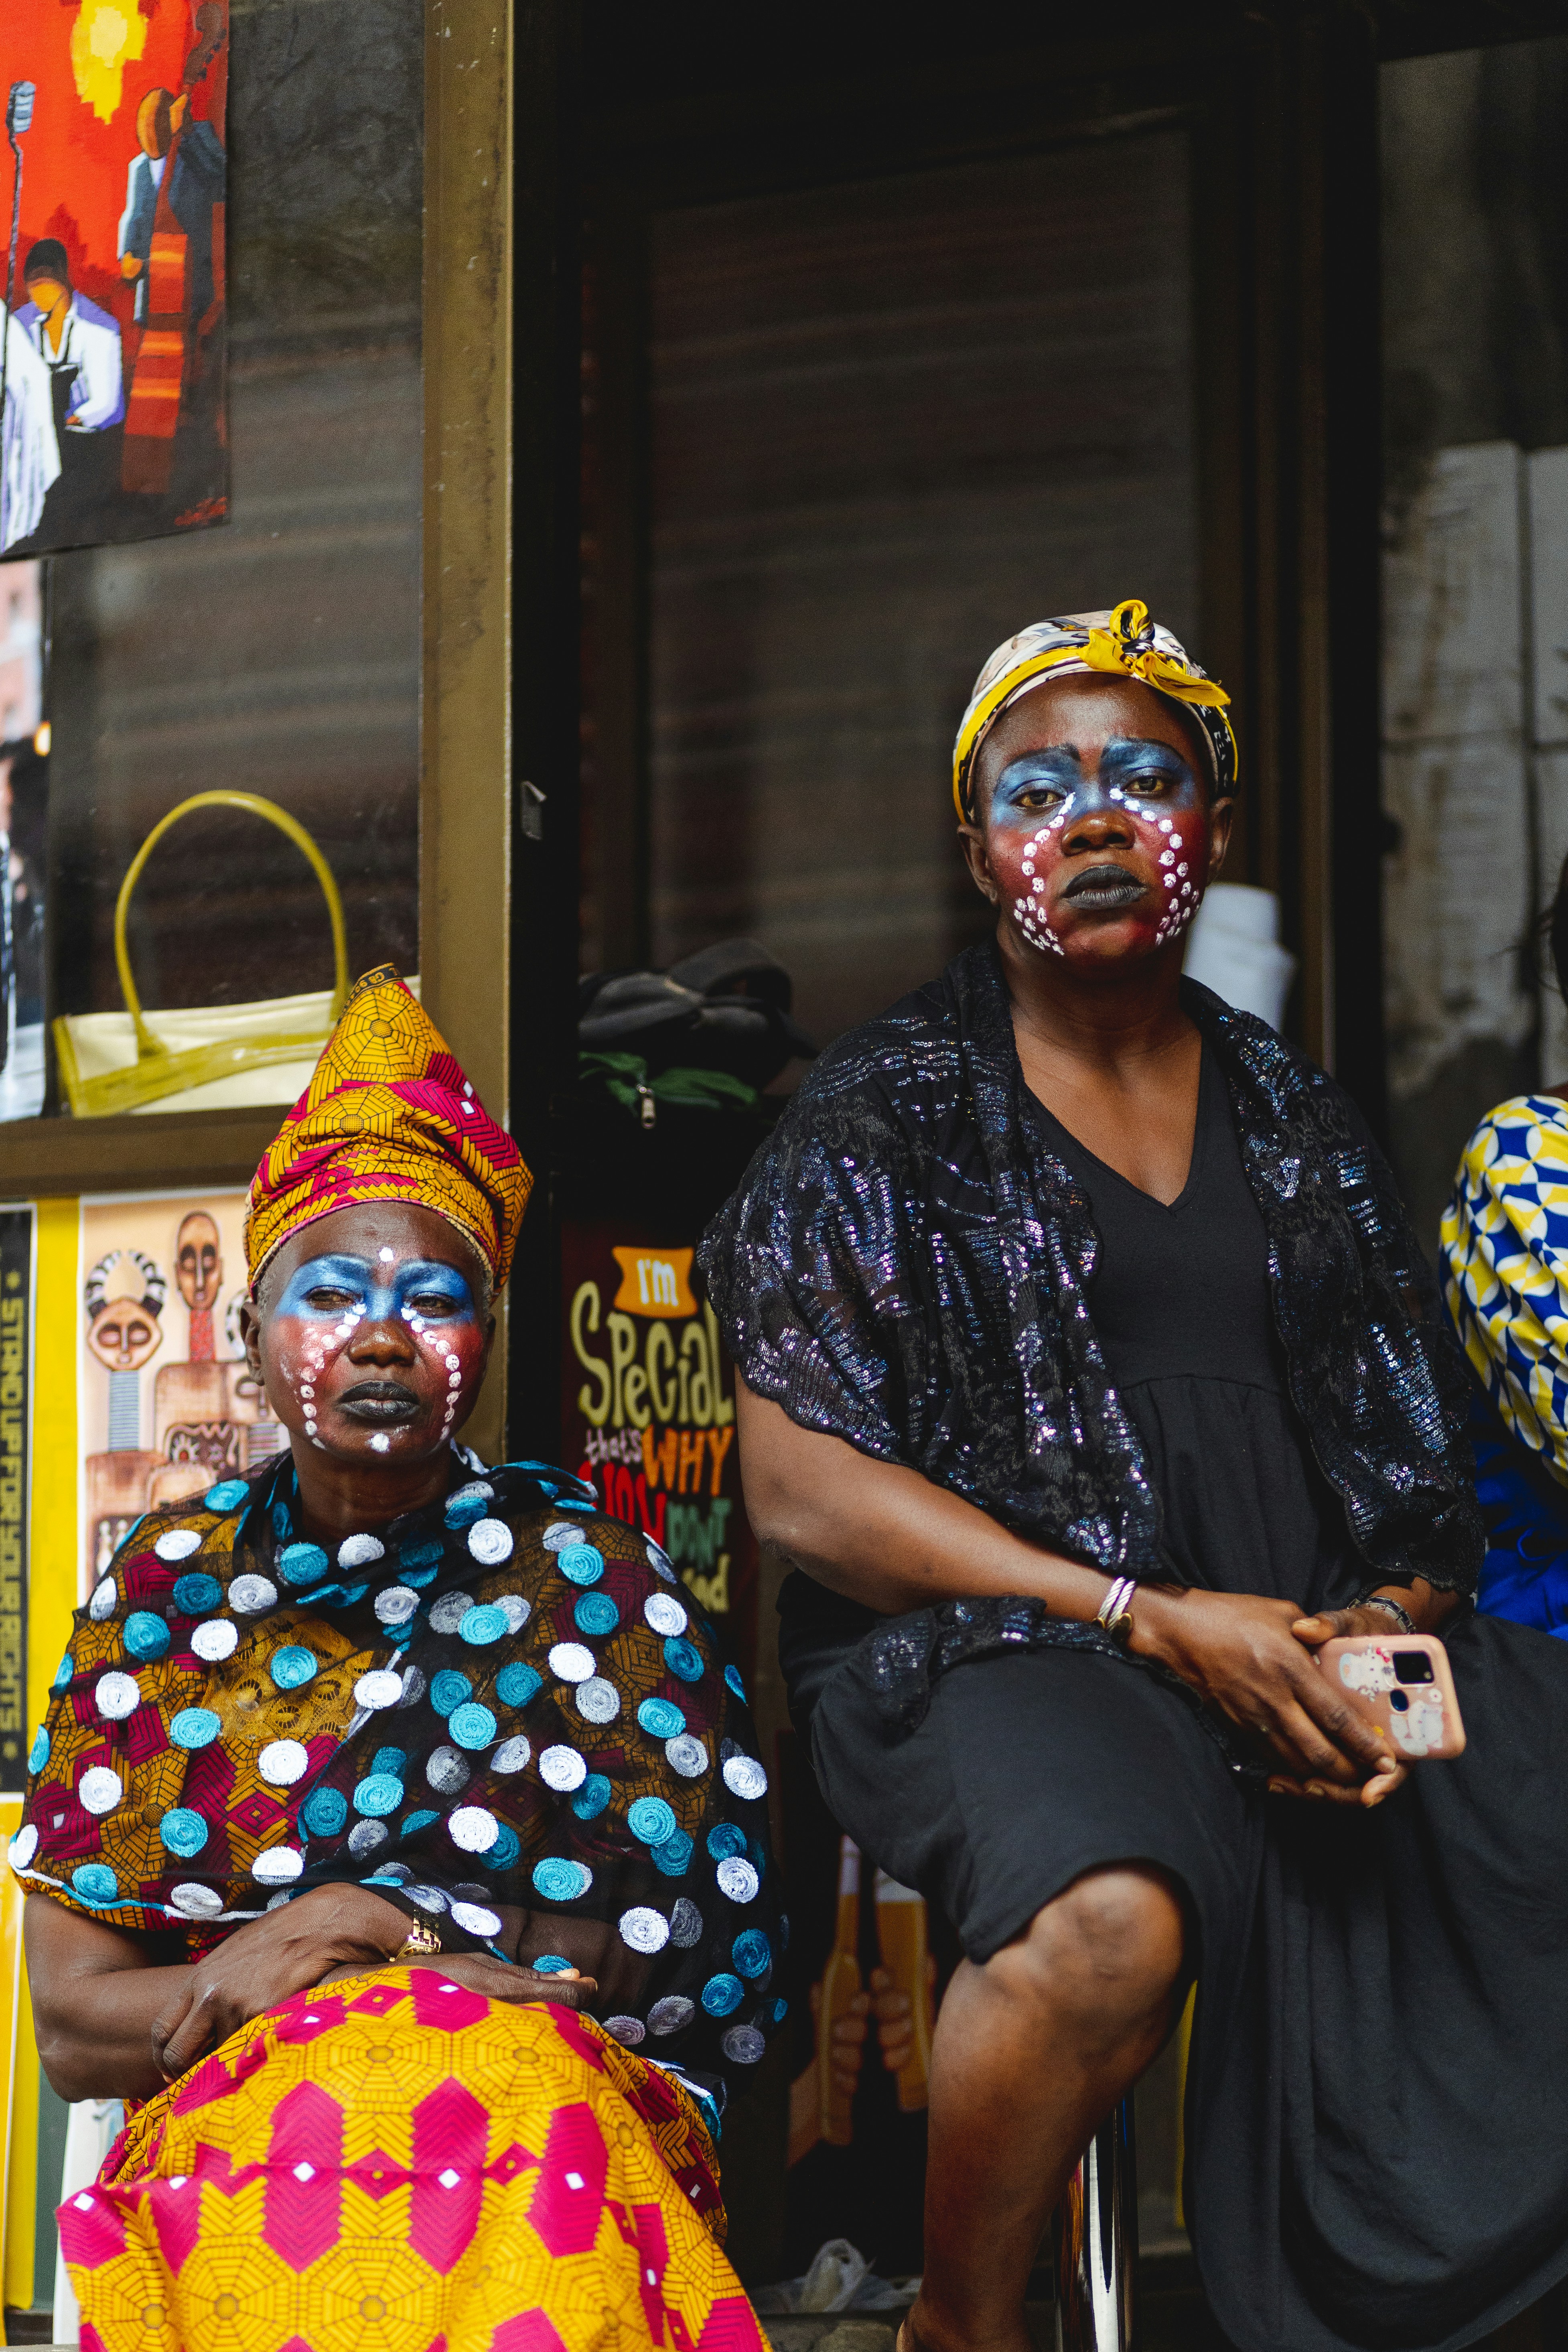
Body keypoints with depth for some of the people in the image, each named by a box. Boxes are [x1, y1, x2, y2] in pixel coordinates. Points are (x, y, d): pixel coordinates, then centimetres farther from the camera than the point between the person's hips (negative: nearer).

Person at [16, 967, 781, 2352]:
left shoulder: (589, 1573, 9)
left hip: (555, 2112, 0)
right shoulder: (171, 1586, 12)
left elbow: (684, 1950, 2)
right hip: (232, 2126, 0)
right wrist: (230, 1995, -11)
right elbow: (70, 2023, 10)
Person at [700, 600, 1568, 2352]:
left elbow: (1421, 1466, 19)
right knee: (1110, 1920, -37)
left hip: (1312, 1657, 4)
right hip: (997, 1646, -4)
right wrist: (1153, 1619, -12)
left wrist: (1399, 1615, -6)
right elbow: (801, 1487, -3)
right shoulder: (880, 1116, 6)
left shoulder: (1296, 1123, 19)